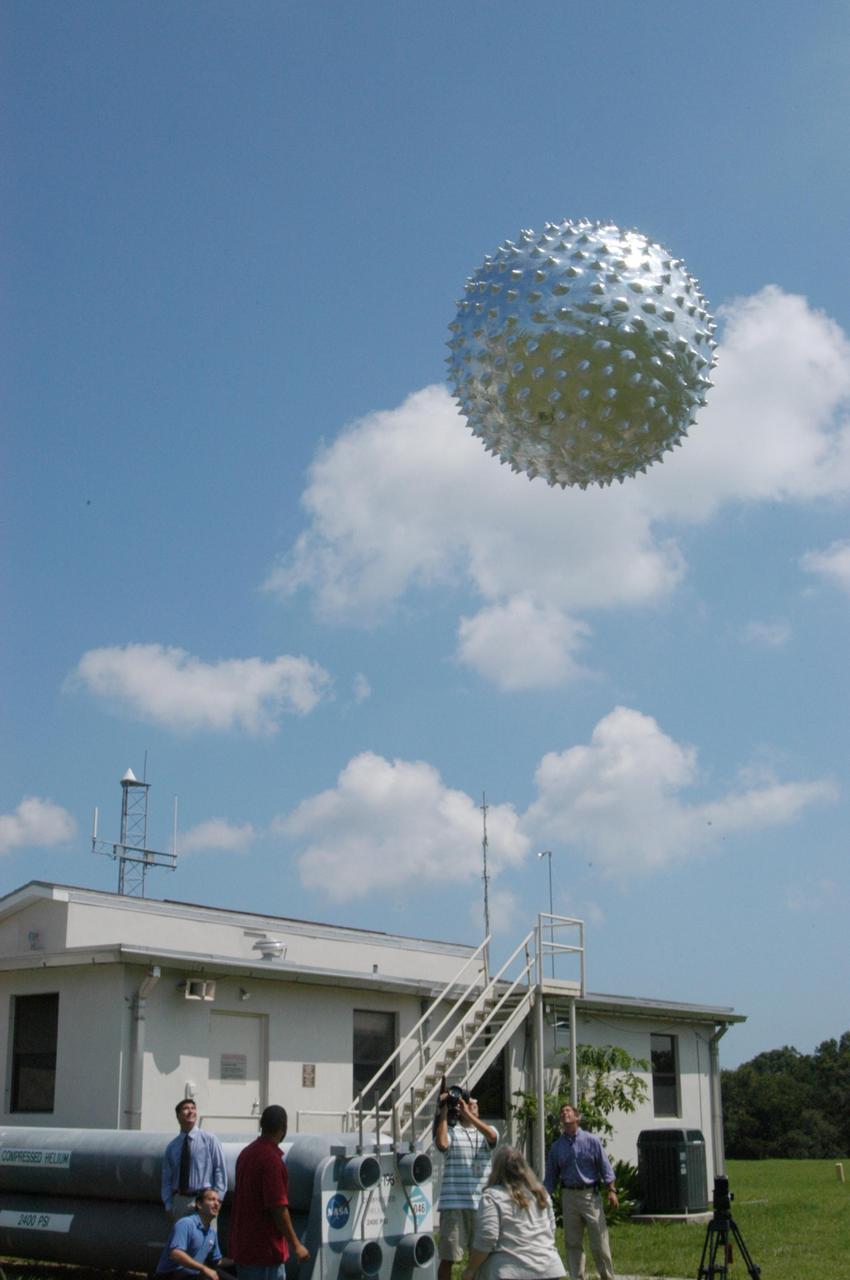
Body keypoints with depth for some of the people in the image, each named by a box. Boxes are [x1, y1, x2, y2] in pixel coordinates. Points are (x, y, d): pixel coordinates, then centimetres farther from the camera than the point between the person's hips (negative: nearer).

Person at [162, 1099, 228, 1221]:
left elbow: (220, 1169, 0)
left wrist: (217, 1198, -7)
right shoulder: (172, 1146, 10)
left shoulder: (209, 1139, 2)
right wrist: (168, 1204, 4)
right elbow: (167, 1178, 13)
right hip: (179, 1201, 3)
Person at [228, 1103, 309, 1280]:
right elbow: (278, 1207, -21)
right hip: (265, 1247, -9)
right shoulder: (271, 1159, -20)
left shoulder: (247, 1153, 9)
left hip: (243, 1244, 9)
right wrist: (295, 1244, -14)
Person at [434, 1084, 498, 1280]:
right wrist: (443, 1111, -12)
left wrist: (467, 1113, -14)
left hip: (481, 1204, 3)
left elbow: (492, 1136, -13)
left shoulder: (485, 1131, 10)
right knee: (448, 1257, 2)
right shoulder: (450, 1131, 2)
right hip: (454, 1204, -3)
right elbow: (441, 1144, -19)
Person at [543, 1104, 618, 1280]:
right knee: (572, 1243, 6)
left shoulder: (591, 1141, 0)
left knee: (599, 1242, -1)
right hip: (569, 1196, 3)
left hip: (590, 1195, -3)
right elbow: (551, 1176, 11)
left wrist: (611, 1190, -10)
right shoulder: (556, 1147, 7)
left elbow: (605, 1167, -1)